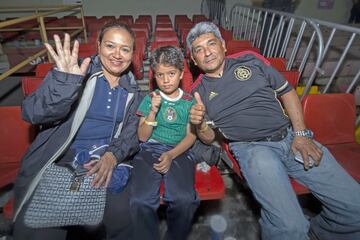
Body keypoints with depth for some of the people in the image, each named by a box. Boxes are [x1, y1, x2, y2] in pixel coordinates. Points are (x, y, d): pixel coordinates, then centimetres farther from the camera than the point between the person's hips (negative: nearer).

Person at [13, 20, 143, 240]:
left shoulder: (132, 90, 8)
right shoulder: (75, 72, -2)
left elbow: (132, 133, 4)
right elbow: (33, 114, -12)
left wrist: (112, 156, -16)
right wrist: (66, 81, -29)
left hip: (107, 158, 3)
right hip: (60, 157, -2)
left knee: (122, 213, -19)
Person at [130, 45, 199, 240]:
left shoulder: (189, 101, 12)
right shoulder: (150, 99, 12)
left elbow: (191, 136, 4)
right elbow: (142, 137, 7)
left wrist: (171, 155, -12)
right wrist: (153, 111, -8)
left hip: (179, 151, 0)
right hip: (150, 149, 1)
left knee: (185, 200, -28)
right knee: (140, 201, -27)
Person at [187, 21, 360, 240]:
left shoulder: (251, 61, 11)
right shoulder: (200, 92, 7)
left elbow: (287, 91, 13)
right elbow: (209, 138, 9)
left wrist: (301, 134, 2)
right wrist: (200, 124, -14)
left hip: (290, 137, 4)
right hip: (253, 148, -3)